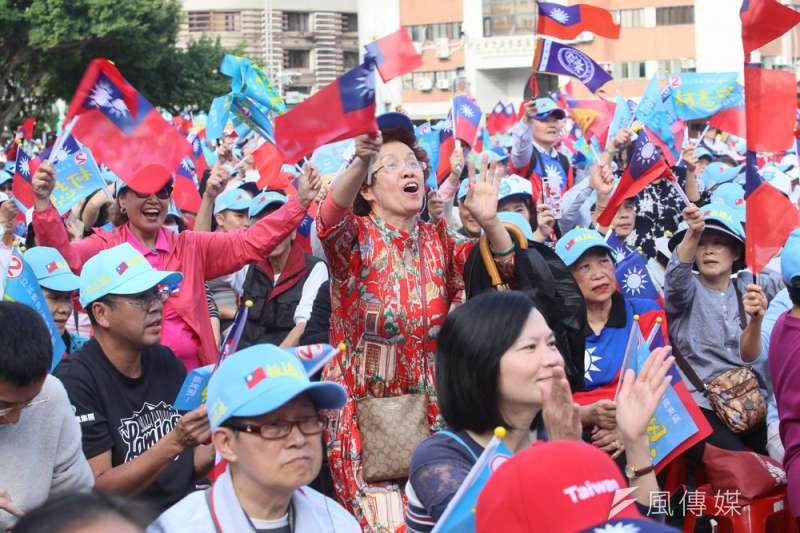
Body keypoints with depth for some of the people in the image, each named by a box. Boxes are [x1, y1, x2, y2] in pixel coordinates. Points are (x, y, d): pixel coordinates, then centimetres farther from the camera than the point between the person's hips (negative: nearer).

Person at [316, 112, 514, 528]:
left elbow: (503, 268, -1)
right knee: (388, 520, -12)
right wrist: (360, 161, -48)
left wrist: (489, 221, -22)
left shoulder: (439, 240, 8)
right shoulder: (356, 236, -5)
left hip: (428, 408, 4)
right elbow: (331, 218, -28)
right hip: (361, 408, -4)